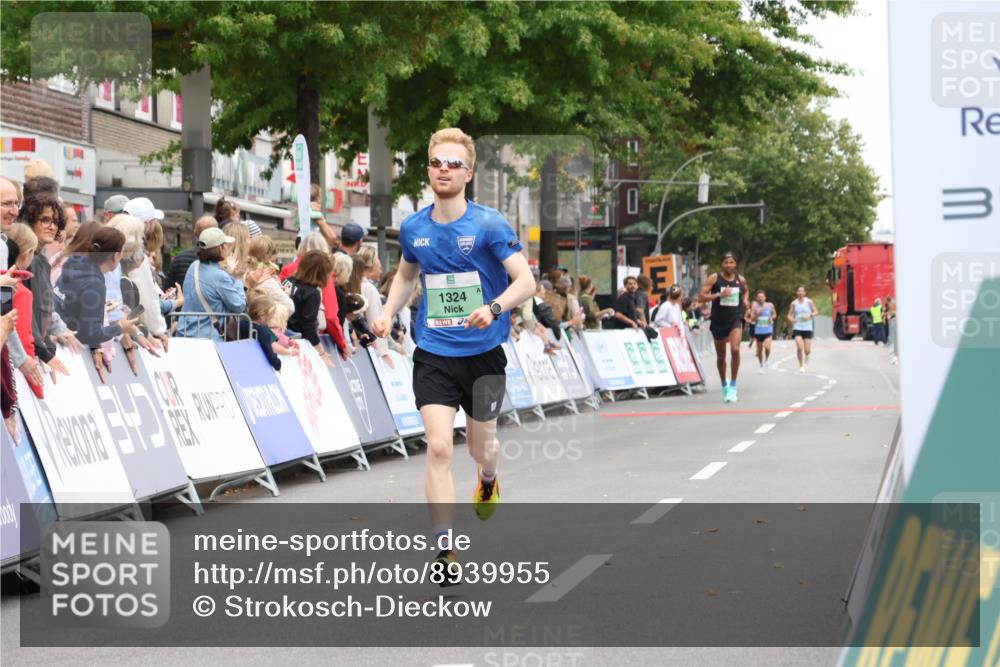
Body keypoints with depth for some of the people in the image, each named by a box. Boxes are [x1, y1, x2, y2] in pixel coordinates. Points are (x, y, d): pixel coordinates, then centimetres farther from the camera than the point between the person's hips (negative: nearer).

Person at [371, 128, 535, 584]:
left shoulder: (489, 225, -11)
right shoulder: (413, 228, 2)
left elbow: (526, 281, -15)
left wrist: (493, 308, -33)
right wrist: (388, 314, 6)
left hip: (484, 354, -1)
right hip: (433, 354, 2)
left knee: (482, 446, 16)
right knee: (438, 447, -13)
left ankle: (487, 483, 55)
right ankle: (444, 550, -11)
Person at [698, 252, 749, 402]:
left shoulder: (740, 280, 3)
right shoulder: (714, 278, -6)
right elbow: (701, 297, -12)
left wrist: (745, 300, 5)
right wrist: (719, 294, -22)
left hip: (735, 320, 0)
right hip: (718, 321, 0)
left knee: (735, 350, -23)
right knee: (721, 356, 12)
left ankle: (733, 386, -13)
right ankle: (724, 385, 36)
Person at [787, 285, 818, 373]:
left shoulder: (809, 302, 1)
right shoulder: (793, 304, 3)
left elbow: (815, 312, 6)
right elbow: (789, 315, 10)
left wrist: (809, 315, -14)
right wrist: (791, 319, -13)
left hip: (807, 328, 0)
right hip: (797, 328, 0)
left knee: (807, 350, 0)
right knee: (799, 347, -17)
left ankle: (806, 355, 38)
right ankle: (801, 366, -3)